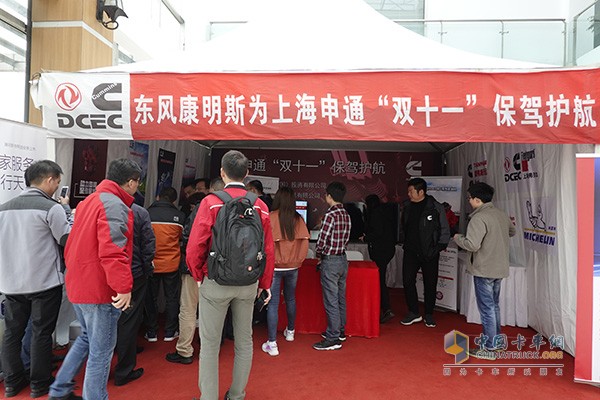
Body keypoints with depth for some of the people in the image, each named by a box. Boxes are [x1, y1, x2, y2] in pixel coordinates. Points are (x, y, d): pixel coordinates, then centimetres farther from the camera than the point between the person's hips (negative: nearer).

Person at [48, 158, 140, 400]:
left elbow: (74, 244, 20)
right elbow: (112, 251, -30)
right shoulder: (115, 206, -19)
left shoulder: (90, 201, 13)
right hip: (100, 289, -10)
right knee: (101, 349, 3)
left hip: (78, 285, 10)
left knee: (87, 337, 26)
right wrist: (124, 287, -28)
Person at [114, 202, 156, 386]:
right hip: (134, 274, -3)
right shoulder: (140, 212, -13)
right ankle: (123, 372, 17)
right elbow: (149, 244, -13)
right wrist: (146, 267, 2)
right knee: (128, 322, 7)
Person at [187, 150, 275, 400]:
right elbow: (268, 250, 0)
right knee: (244, 341, 17)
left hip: (216, 283, -3)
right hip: (248, 284, 4)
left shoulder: (211, 202, -10)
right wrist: (265, 283, 11)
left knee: (210, 344, 9)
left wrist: (199, 276, 5)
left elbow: (195, 246, -13)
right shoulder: (260, 206, -1)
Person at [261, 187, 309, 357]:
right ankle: (290, 332, 39)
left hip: (275, 266, -4)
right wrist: (298, 261, 8)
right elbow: (305, 241, -4)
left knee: (273, 303, 2)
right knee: (291, 299, 22)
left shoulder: (271, 217, -14)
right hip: (293, 267, 4)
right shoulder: (298, 219, -4)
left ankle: (272, 344, 4)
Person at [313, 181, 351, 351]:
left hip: (330, 261, -9)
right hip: (343, 259, 9)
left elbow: (322, 240, -18)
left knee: (331, 301, -2)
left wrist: (318, 255, -1)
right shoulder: (346, 214, 7)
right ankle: (340, 331, 30)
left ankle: (333, 339, 5)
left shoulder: (330, 215, -18)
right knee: (340, 298, 17)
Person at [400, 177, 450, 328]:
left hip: (429, 253, -3)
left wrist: (438, 248, -8)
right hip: (411, 252, 4)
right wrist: (405, 243, 9)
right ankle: (414, 313, 17)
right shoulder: (407, 206, 4)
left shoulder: (436, 208, -8)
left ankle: (429, 314, 22)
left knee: (430, 284, 6)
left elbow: (445, 231, -3)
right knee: (408, 282, 2)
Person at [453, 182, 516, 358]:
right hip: (500, 269, 8)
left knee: (486, 308, 1)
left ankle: (489, 347, 9)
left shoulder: (479, 218, -21)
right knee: (494, 305, 21)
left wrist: (458, 237, -9)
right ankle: (496, 339, 33)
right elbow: (512, 231, 24)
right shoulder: (502, 214, 6)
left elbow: (472, 245, -26)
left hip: (484, 270, -8)